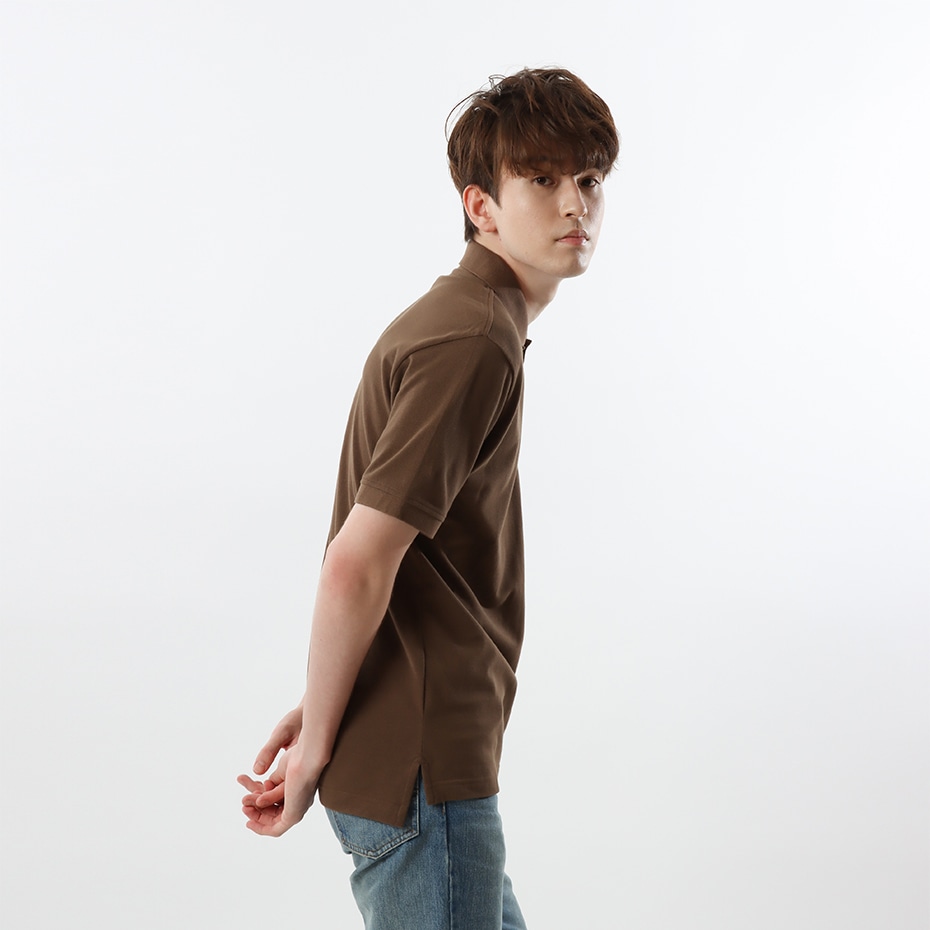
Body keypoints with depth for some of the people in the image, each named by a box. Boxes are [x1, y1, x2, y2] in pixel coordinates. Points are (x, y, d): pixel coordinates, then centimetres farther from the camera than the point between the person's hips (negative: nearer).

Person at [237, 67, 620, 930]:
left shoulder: (457, 321, 13)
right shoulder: (474, 340, -20)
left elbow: (365, 564, 15)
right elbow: (355, 566, -24)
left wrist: (322, 711, 13)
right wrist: (316, 747, -14)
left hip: (431, 745, 10)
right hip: (417, 763, -10)